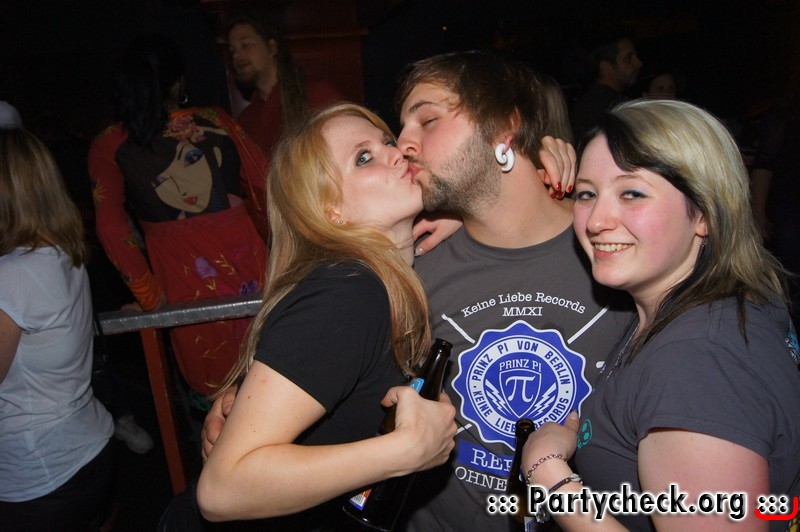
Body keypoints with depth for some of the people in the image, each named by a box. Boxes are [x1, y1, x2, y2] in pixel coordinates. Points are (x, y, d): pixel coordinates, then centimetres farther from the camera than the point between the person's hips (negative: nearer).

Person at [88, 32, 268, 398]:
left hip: (185, 284, 0)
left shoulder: (108, 146, -1)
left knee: (214, 395, 19)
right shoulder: (216, 121, -1)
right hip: (247, 267, 0)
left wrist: (149, 296, 2)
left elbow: (111, 226, -5)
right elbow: (265, 187, 1)